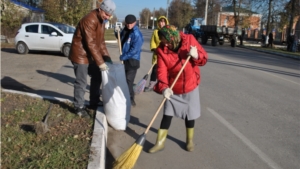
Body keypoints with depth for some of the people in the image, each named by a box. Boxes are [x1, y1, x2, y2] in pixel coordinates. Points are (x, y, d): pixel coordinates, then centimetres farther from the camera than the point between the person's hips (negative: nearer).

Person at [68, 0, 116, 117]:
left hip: (91, 55, 10)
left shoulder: (102, 21, 7)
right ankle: (79, 107, 9)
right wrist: (100, 62, -28)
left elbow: (101, 41, 11)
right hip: (80, 55, -10)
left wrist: (107, 58, 3)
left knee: (97, 77, 16)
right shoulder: (89, 20, -24)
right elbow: (91, 44, -28)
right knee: (81, 82, -4)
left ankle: (94, 102, 29)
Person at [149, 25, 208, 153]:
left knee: (190, 114, 14)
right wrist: (164, 87, -39)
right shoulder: (161, 50, -16)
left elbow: (204, 58, -7)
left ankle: (189, 140, 36)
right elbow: (161, 70, -23)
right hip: (172, 89, 0)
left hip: (190, 86, 1)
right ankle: (160, 142, 20)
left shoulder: (189, 39, -14)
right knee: (167, 114, 5)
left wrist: (196, 56, -30)